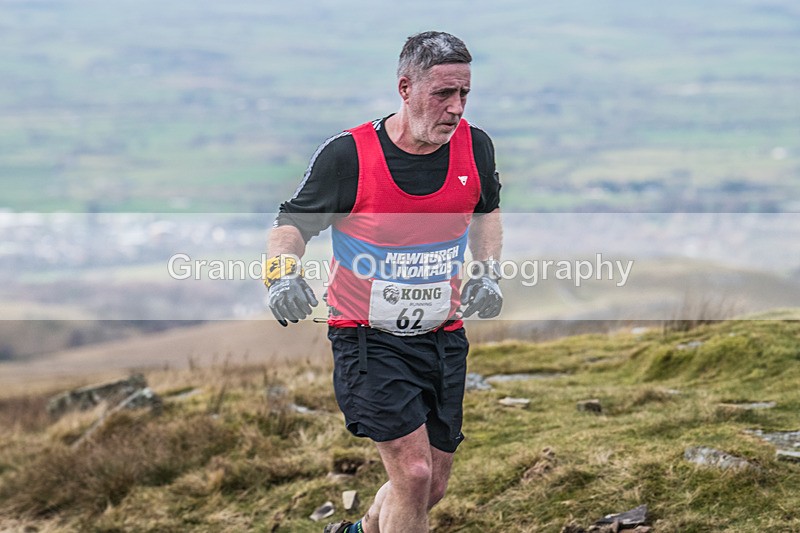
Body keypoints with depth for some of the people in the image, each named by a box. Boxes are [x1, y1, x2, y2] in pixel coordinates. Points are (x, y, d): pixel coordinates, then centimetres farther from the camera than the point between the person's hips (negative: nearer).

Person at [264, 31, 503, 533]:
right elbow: (292, 224, -4)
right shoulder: (348, 155, -17)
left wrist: (488, 272, 3)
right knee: (413, 473, -19)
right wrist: (282, 271, -24)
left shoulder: (474, 146, -4)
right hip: (369, 338, -5)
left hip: (443, 338, 5)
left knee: (432, 489, 11)